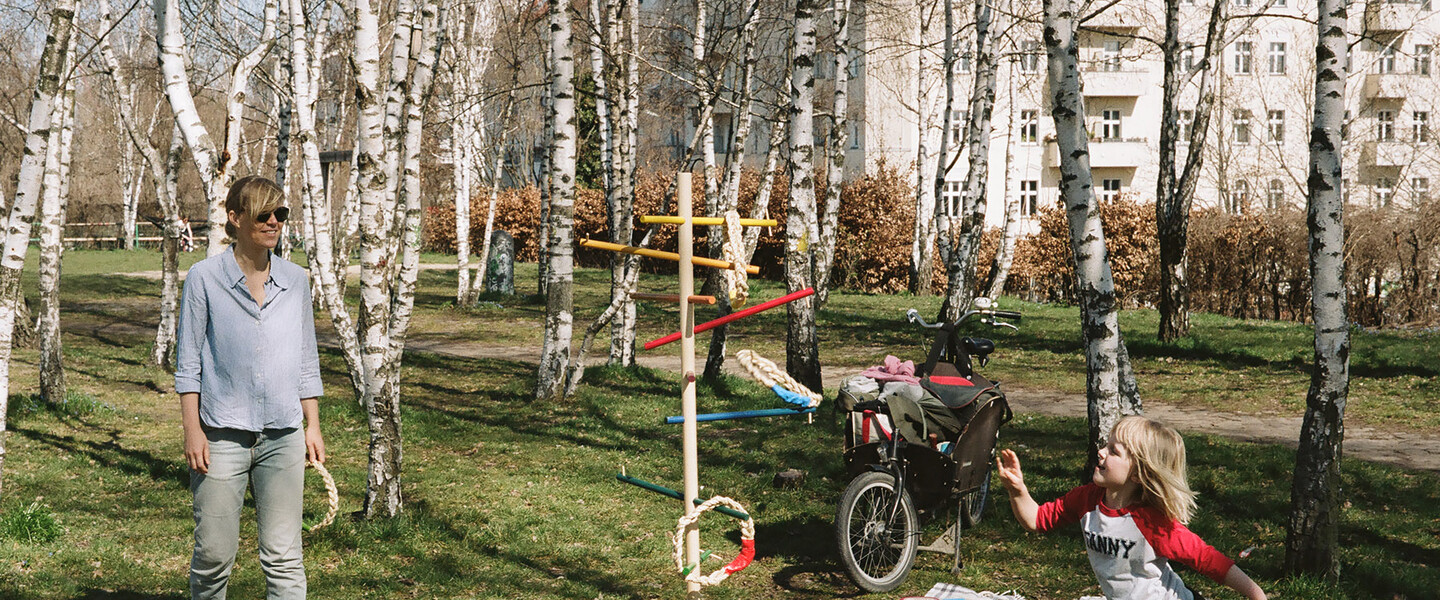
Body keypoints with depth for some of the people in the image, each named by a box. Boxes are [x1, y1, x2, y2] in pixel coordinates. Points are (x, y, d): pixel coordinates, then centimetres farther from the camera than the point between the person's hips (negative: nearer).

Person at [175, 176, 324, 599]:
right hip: (222, 436, -2)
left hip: (282, 436, 3)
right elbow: (188, 361, 0)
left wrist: (313, 426, 10)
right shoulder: (205, 278, -1)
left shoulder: (295, 279, 8)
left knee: (284, 557, 2)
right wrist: (192, 429, -6)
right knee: (213, 553, 2)